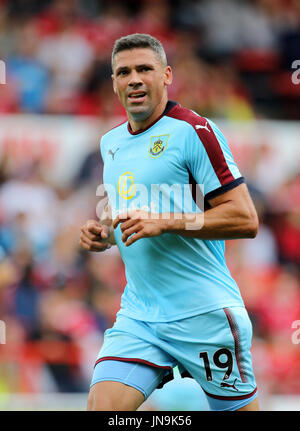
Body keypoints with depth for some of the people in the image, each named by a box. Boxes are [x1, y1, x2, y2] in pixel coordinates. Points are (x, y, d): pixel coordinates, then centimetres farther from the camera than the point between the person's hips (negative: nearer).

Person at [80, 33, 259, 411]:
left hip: (204, 312, -6)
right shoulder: (111, 142, 14)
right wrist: (103, 233, 8)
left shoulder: (193, 131, -8)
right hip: (137, 315, 6)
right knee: (101, 406, -12)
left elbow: (245, 219, -13)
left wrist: (163, 222, -19)